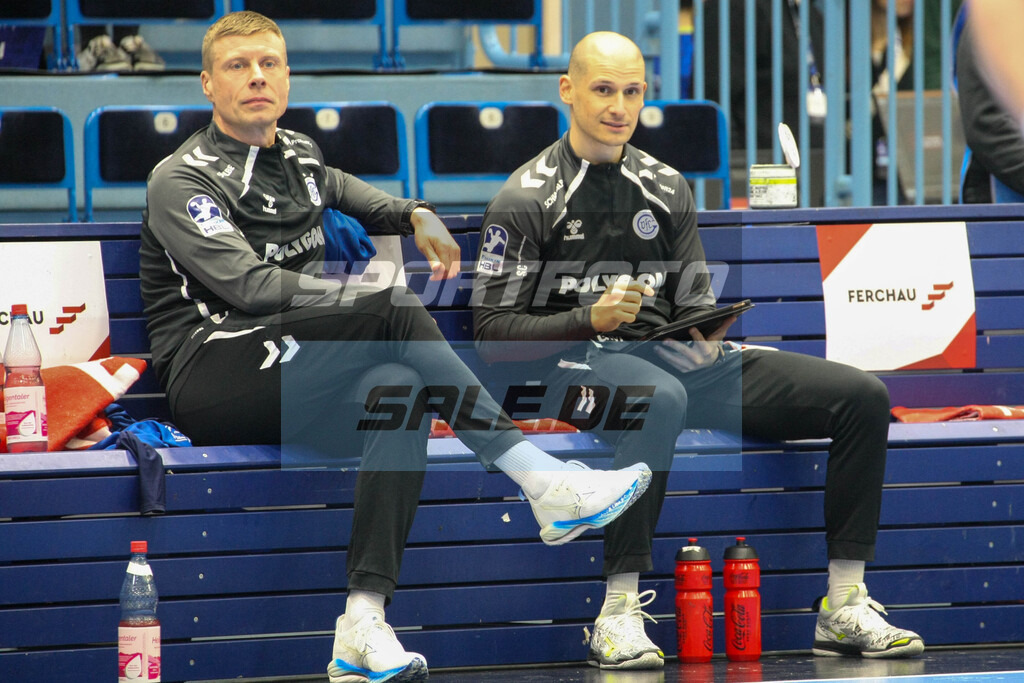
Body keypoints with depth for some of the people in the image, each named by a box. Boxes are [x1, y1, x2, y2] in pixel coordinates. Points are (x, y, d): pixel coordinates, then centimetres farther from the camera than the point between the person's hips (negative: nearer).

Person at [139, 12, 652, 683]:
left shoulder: (299, 154, 18)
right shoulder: (181, 181, -5)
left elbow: (338, 187, 41)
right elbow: (250, 286, -18)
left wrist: (416, 215, 19)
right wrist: (381, 302, -20)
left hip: (294, 371, 7)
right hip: (210, 380, -7)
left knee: (399, 390, -28)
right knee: (399, 317, -26)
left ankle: (363, 626, -35)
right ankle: (543, 482, -29)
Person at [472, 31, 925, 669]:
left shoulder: (667, 189, 17)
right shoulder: (526, 200, 0)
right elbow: (493, 334, -5)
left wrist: (708, 332, -5)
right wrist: (590, 318, -19)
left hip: (670, 357, 6)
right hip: (577, 366, -6)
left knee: (862, 396, -8)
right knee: (661, 397, -44)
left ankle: (844, 609, -8)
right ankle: (618, 615, -40)